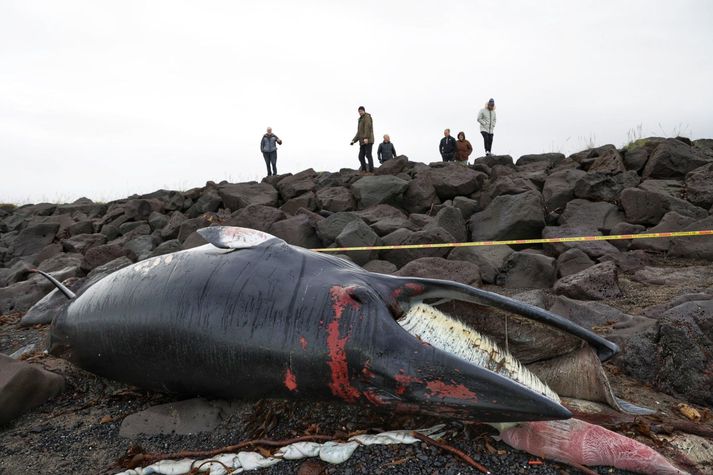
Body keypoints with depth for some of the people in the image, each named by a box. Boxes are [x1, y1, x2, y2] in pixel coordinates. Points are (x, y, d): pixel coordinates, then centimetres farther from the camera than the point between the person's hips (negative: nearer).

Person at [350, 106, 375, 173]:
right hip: (362, 142, 9)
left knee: (368, 155, -14)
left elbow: (368, 127, -16)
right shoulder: (361, 120, 28)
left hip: (368, 140, -9)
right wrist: (353, 141, 14)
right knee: (361, 156, 2)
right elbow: (359, 134, 26)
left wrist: (366, 138, -27)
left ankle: (371, 170, -16)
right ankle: (364, 170, 4)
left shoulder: (367, 117, 0)